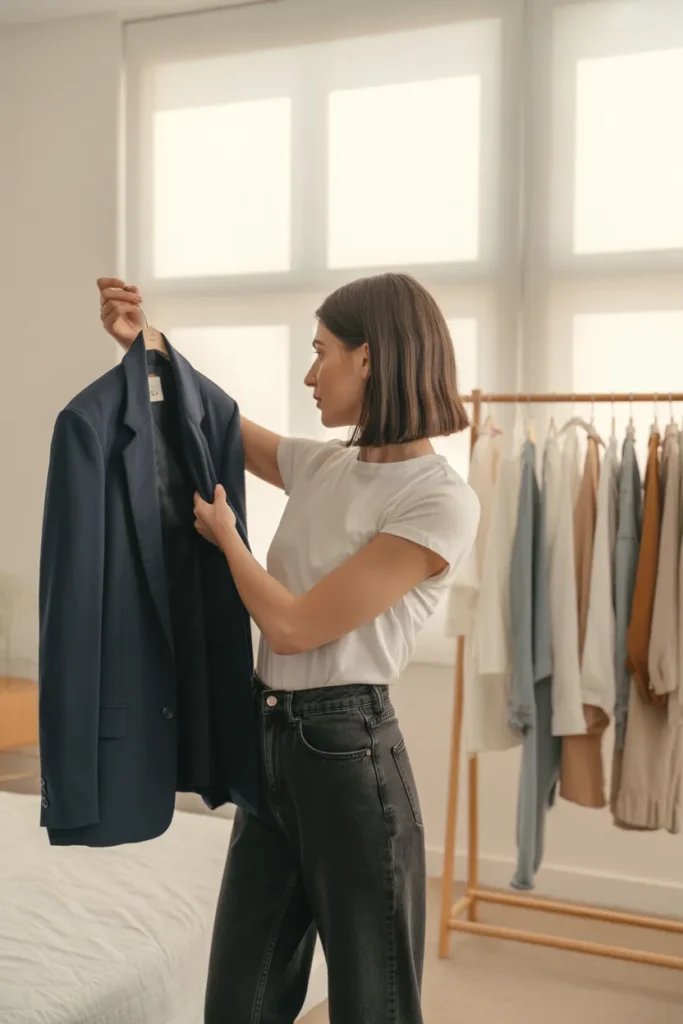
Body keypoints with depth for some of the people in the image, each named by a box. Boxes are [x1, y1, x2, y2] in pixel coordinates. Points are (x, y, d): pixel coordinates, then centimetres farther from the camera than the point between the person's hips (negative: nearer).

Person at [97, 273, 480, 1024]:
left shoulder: (442, 500, -16)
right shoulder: (321, 466, 6)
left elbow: (294, 625, -17)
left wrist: (225, 534, -2)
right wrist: (141, 341, 8)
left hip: (347, 747, -7)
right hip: (270, 737, 7)